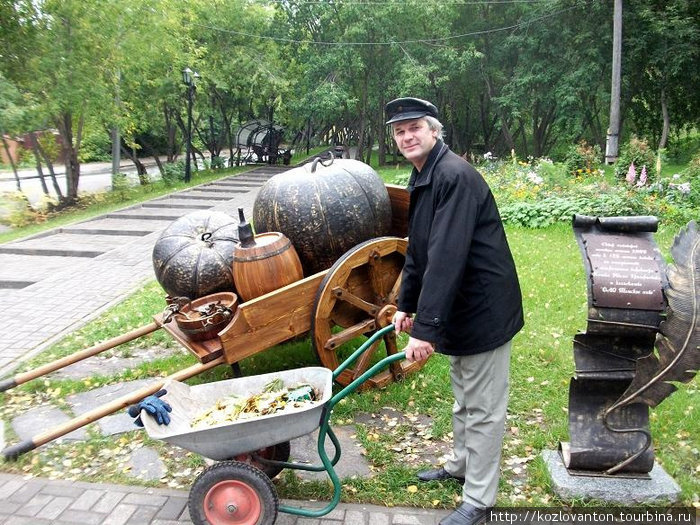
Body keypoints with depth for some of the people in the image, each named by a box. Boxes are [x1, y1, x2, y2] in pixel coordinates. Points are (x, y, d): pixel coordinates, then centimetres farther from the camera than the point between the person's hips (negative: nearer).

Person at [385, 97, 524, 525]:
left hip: (485, 309, -10)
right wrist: (406, 305, 18)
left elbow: (447, 257, -30)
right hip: (462, 309, 10)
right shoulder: (422, 179, 10)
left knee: (483, 409, 4)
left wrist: (426, 327, -30)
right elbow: (418, 252, 17)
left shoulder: (455, 176, -22)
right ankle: (461, 465, 45)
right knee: (464, 400, 25)